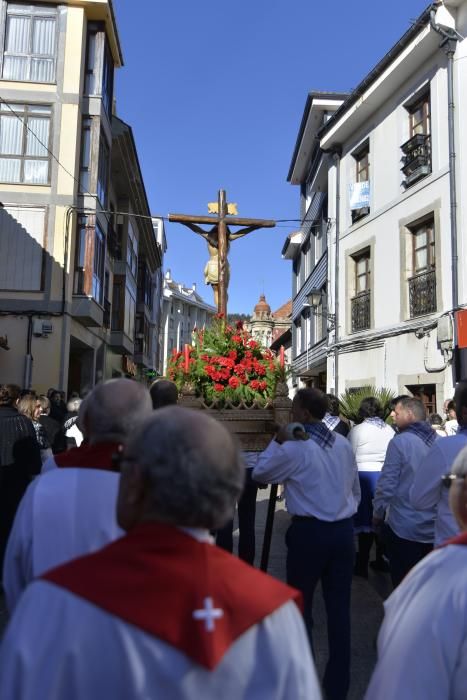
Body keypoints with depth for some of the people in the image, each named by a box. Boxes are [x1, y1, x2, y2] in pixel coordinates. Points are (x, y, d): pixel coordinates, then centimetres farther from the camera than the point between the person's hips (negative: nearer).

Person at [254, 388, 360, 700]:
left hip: (309, 532, -5)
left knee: (300, 607, 11)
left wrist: (277, 442, 3)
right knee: (339, 608, 13)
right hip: (344, 530, 6)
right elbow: (355, 488, 12)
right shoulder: (343, 444, 3)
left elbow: (260, 473, -1)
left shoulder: (295, 448, -15)